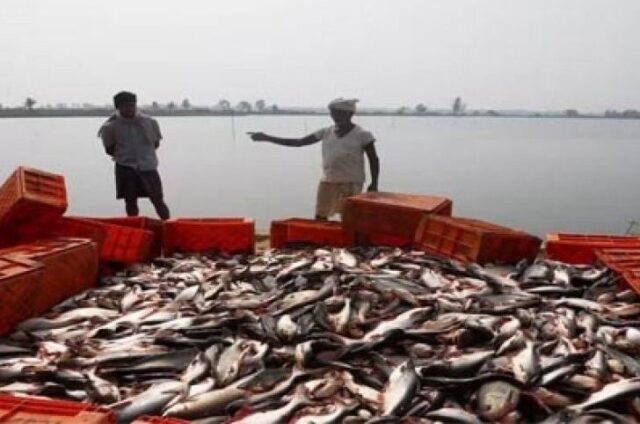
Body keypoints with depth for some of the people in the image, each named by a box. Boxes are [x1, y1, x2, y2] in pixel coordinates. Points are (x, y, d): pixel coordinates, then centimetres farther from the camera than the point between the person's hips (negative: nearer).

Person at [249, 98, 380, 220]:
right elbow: (299, 142, 8)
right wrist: (267, 138, 4)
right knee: (319, 217, 7)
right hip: (328, 180, 5)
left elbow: (374, 159, -1)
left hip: (351, 183, -5)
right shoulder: (326, 132, 6)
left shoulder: (362, 135, -6)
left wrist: (374, 184, -10)